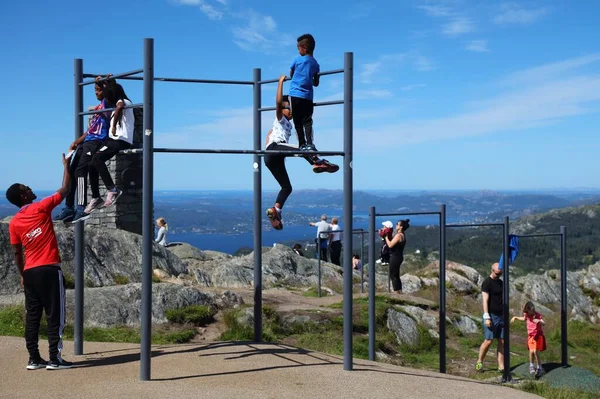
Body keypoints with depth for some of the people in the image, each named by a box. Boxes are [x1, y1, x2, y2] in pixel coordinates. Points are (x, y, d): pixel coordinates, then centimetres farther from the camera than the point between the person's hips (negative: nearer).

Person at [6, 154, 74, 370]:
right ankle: (54, 359, -4)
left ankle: (34, 358, 10)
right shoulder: (41, 208, -7)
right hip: (49, 269, -5)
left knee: (32, 316, 9)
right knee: (55, 315, -2)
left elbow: (17, 253, 11)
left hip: (30, 272, 5)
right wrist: (66, 165, 12)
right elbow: (65, 190, 1)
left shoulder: (14, 223, 7)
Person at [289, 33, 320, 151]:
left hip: (295, 94, -3)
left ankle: (302, 144, -4)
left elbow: (291, 75, 15)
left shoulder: (297, 60, 0)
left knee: (298, 122, 2)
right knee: (307, 121, 0)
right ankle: (309, 143, -17)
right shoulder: (315, 64, 11)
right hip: (308, 96, 3)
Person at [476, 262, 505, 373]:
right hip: (491, 315, -7)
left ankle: (501, 366, 6)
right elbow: (485, 300, -14)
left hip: (501, 315, 7)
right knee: (488, 341, -8)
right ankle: (479, 362, 8)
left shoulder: (500, 282, 14)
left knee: (502, 342, 3)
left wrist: (505, 315, 16)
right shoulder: (487, 283, -8)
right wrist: (487, 317, -19)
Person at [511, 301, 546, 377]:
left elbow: (544, 323, -28)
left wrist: (539, 321, -47)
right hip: (530, 336, 4)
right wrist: (515, 317, 19)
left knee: (536, 351, -12)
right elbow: (524, 319, 27)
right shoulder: (527, 315, 3)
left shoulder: (537, 315, -14)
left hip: (538, 336, -4)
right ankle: (531, 366, 17)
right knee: (531, 351, -6)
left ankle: (539, 368, 1)